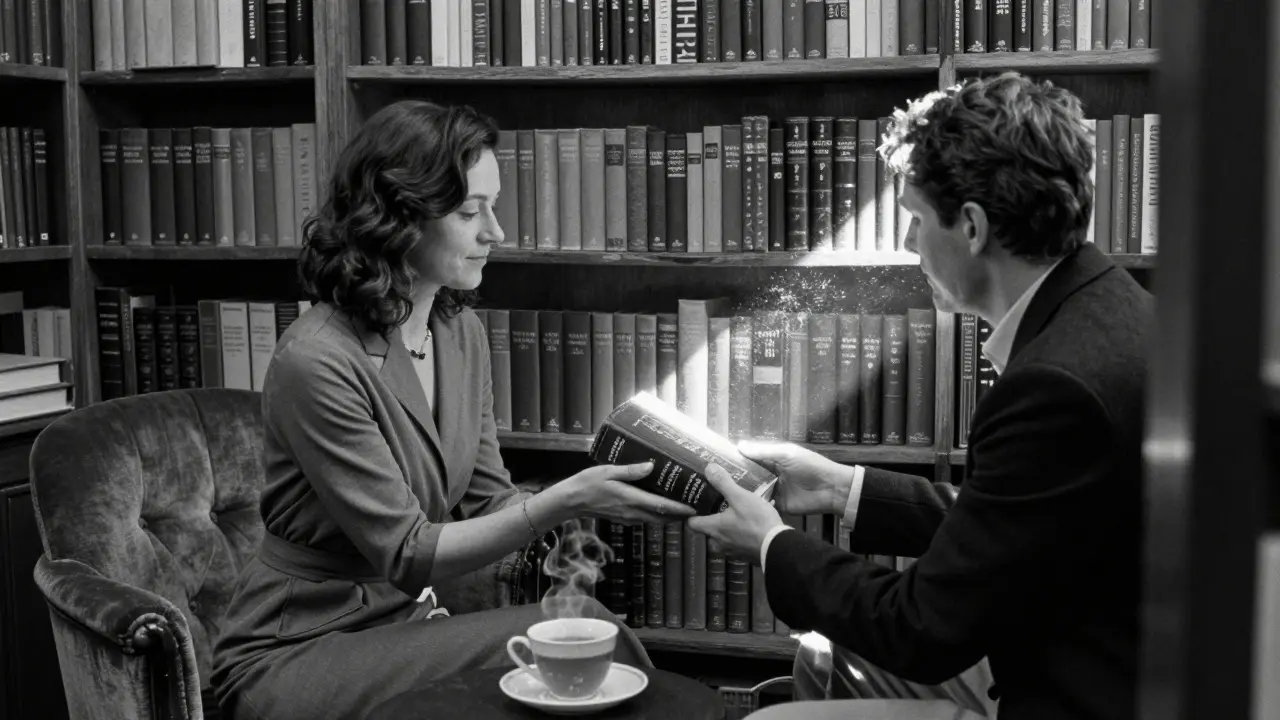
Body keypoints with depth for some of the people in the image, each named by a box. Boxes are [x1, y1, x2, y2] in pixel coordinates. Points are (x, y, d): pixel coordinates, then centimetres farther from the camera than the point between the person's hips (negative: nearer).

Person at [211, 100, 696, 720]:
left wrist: (586, 498, -12)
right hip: (293, 657, -6)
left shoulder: (461, 332, 2)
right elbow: (406, 555, -21)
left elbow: (487, 499, 6)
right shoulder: (316, 361, -21)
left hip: (408, 622, 6)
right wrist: (564, 501, -29)